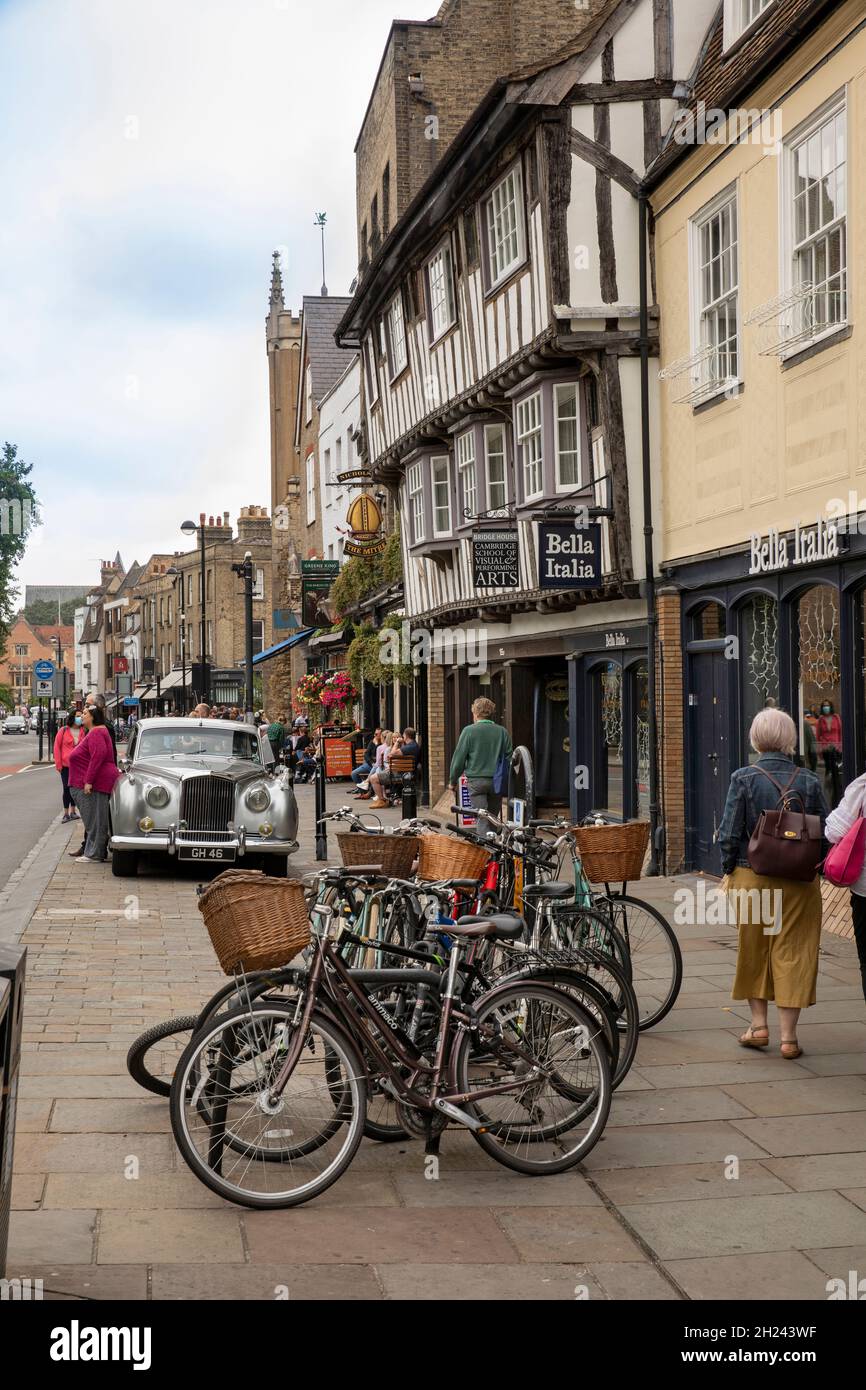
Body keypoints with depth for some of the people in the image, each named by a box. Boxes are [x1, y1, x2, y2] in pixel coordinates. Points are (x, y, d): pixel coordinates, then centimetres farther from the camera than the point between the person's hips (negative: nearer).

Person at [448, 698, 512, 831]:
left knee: (482, 819, -5)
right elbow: (508, 758, 8)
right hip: (497, 781, 3)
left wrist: (452, 781, 6)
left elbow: (459, 758, -4)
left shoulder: (469, 731, -5)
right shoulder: (503, 732, 5)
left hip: (476, 781, -3)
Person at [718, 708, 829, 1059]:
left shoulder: (743, 779, -9)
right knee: (792, 952, 6)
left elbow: (729, 833, -8)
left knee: (753, 950, 16)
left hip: (752, 877, -1)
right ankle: (788, 1036, 8)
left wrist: (728, 872, 5)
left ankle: (759, 1025, 21)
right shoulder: (809, 781, -4)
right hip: (799, 883, 1)